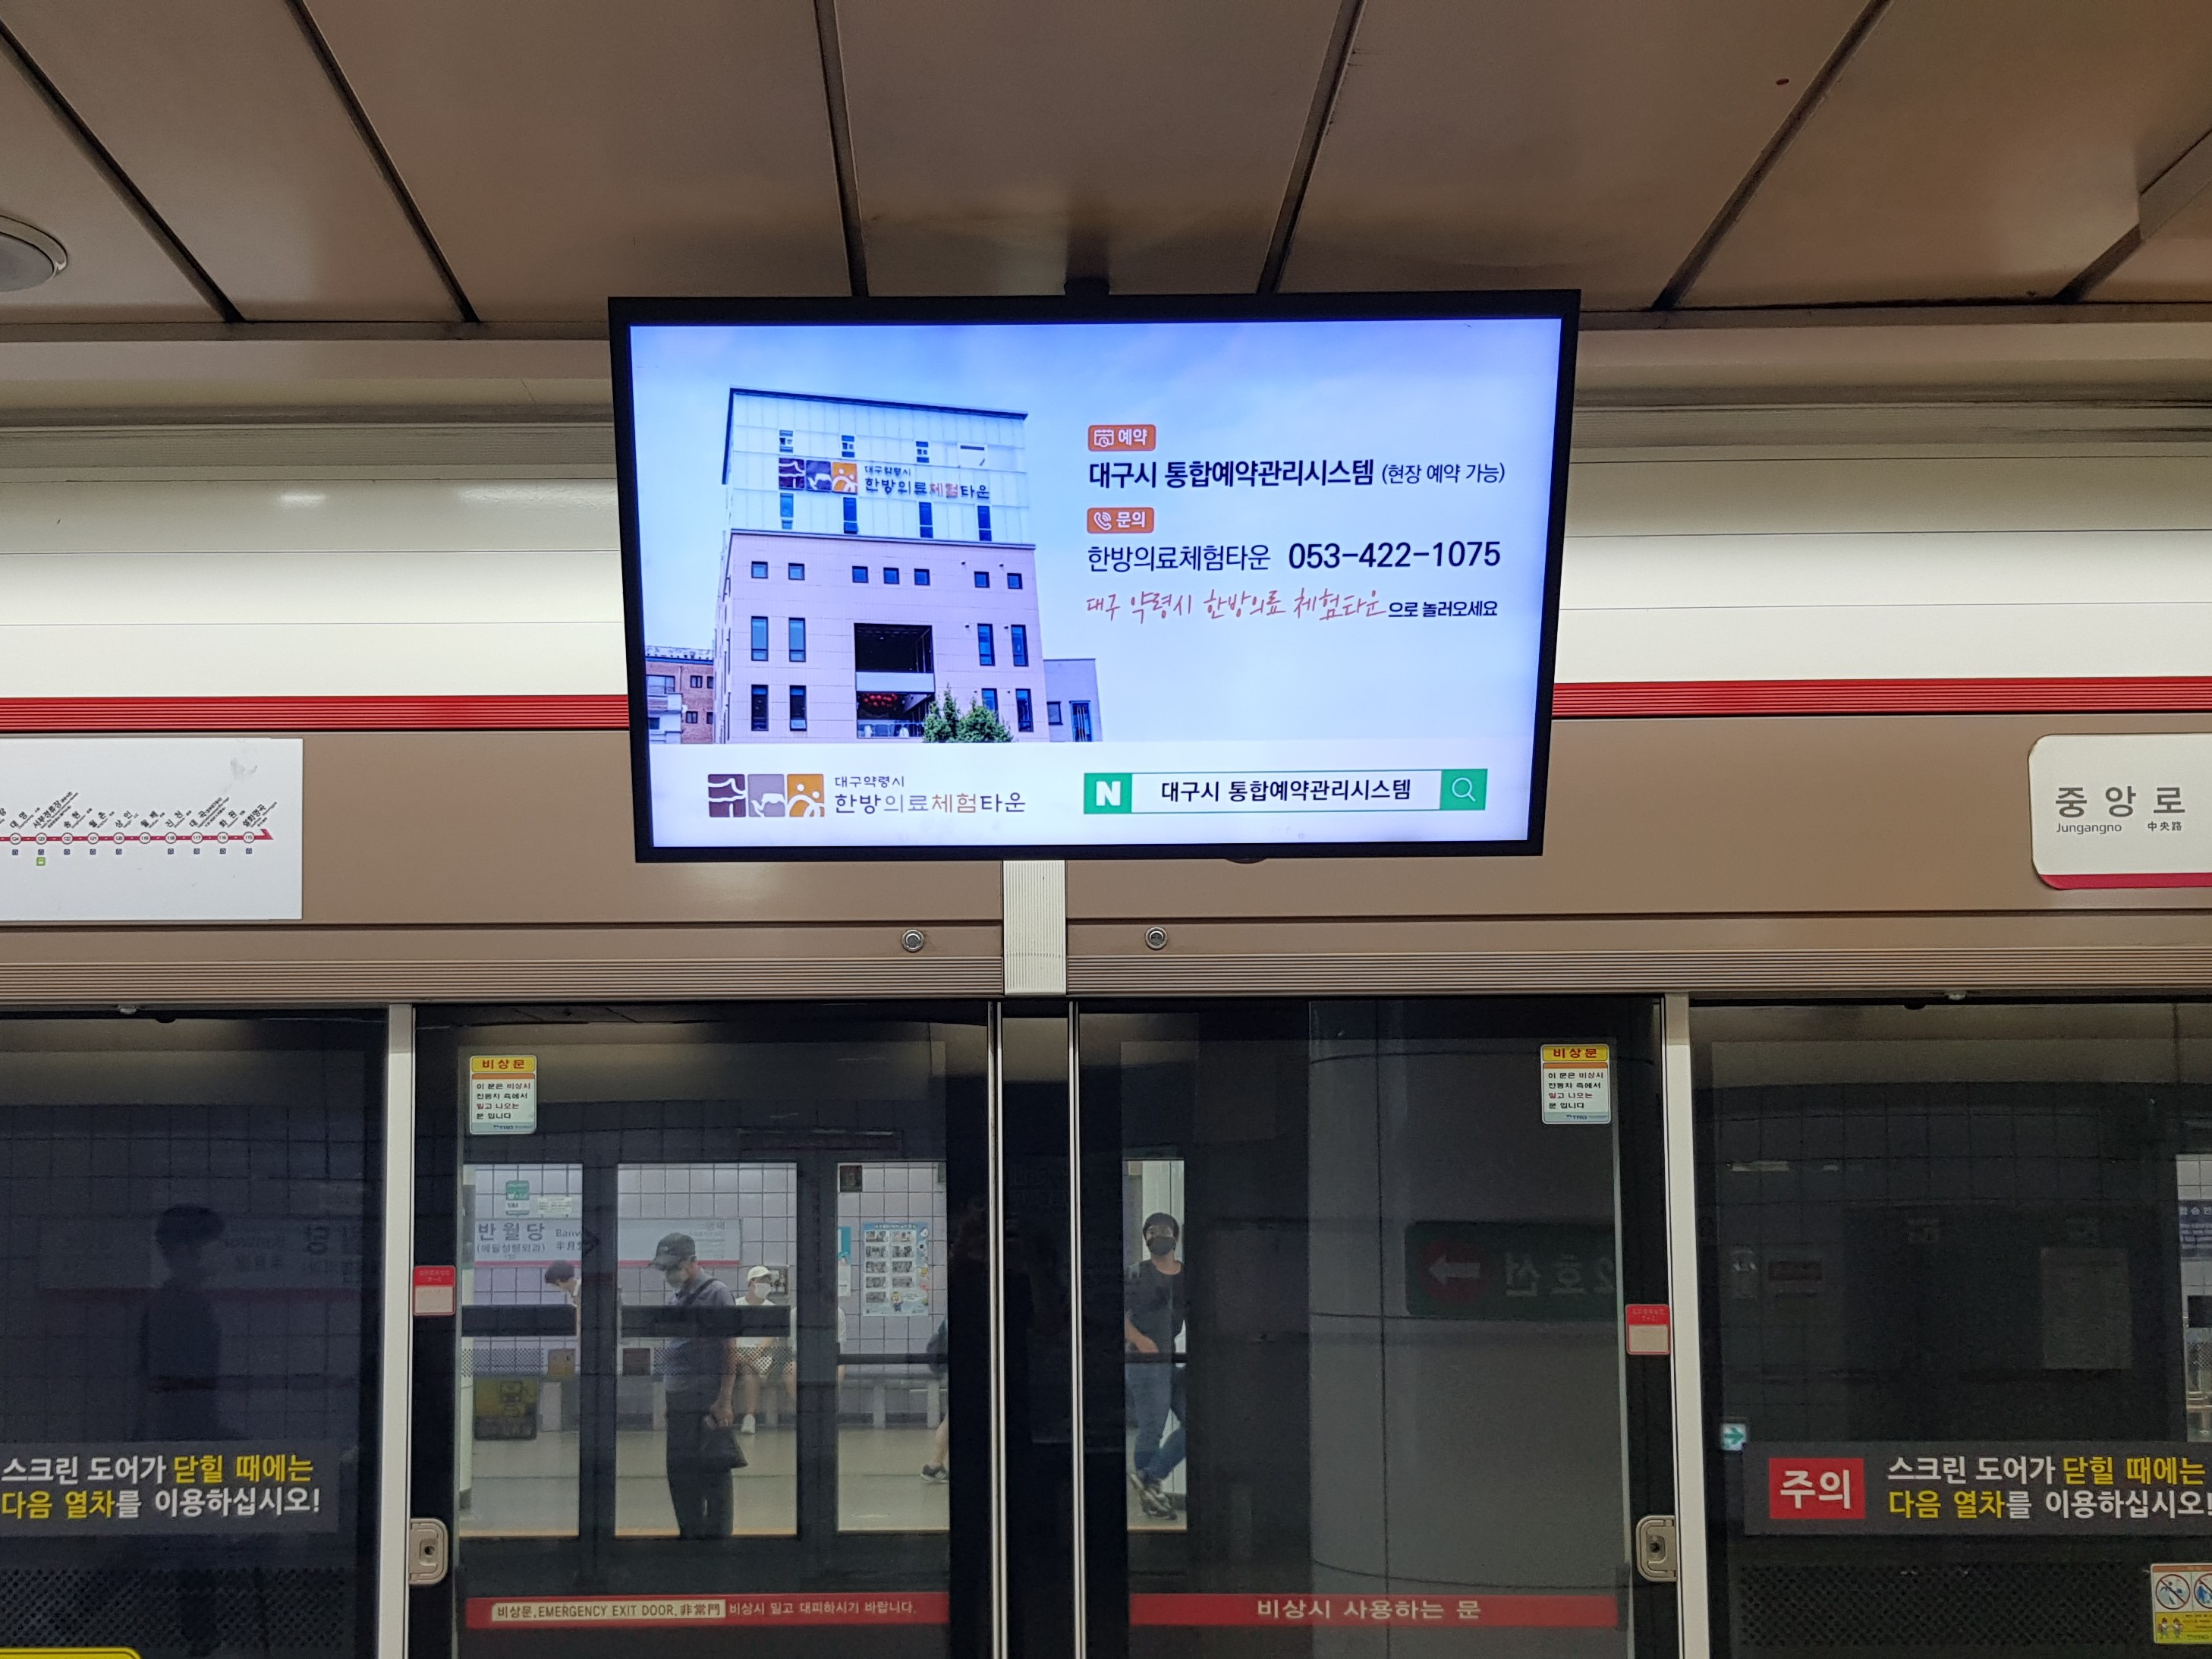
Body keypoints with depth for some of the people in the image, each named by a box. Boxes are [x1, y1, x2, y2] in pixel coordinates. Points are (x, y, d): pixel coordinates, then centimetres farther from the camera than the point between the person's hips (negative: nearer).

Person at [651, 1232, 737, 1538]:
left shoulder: (716, 1293, -8)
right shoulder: (675, 1296, 16)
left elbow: (730, 1351, -12)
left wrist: (724, 1402, -17)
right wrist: (668, 1393, 14)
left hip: (708, 1403, -8)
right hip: (677, 1403, 8)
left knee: (713, 1473, -3)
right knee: (679, 1472, 12)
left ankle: (716, 1537, 3)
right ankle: (690, 1534, 22)